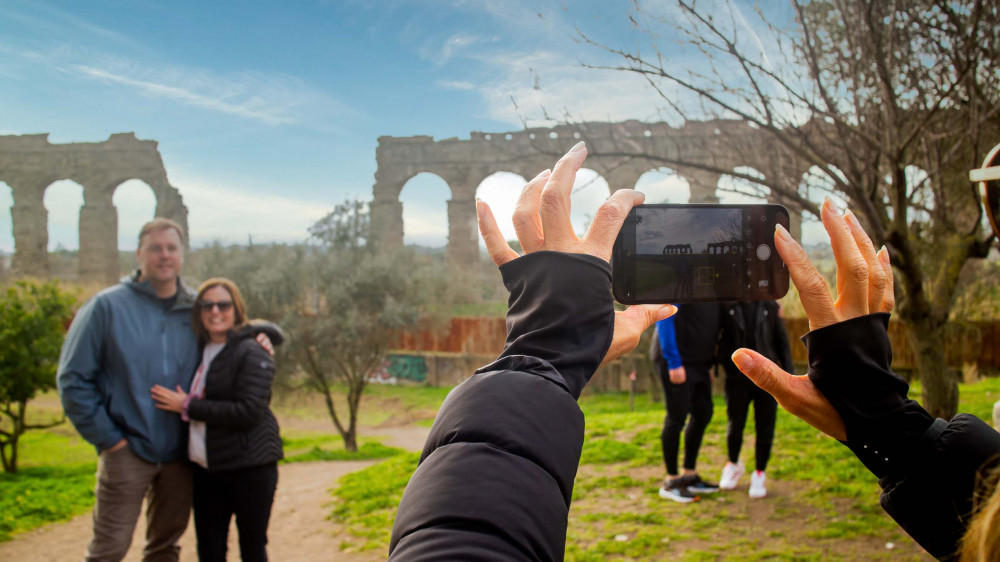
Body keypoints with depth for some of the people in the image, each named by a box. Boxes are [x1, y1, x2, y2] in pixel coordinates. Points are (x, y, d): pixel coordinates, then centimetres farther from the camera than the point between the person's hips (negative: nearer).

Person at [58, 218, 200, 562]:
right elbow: (73, 378, -5)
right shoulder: (108, 306, -5)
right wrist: (106, 437, -9)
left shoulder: (196, 309, 5)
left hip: (180, 453, 4)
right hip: (128, 451, -3)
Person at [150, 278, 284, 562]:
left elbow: (248, 411, -20)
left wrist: (188, 406, -16)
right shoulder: (199, 350, 10)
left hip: (249, 469, -6)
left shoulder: (252, 353, -11)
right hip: (206, 469, 7)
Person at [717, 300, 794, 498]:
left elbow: (781, 340, 9)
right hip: (736, 378, -1)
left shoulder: (770, 306, 4)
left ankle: (759, 474, 23)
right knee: (735, 427, 4)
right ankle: (733, 465, 32)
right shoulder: (725, 304, -3)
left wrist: (789, 374, 5)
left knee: (765, 429, 3)